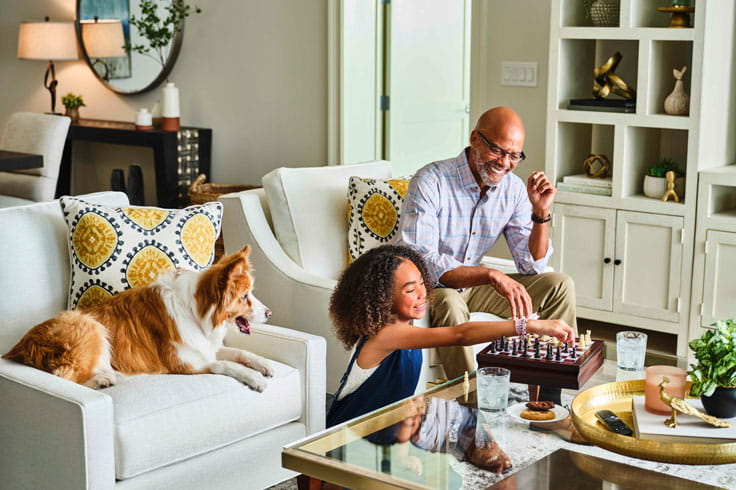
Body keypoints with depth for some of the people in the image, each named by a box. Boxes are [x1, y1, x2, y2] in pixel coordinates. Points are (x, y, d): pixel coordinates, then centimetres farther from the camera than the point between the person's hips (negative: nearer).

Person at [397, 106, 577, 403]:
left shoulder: (514, 189, -4)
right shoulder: (430, 182, -23)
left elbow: (532, 266, -3)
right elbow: (421, 263, -33)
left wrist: (540, 212, -19)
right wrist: (491, 276, -44)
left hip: (472, 285, 7)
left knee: (560, 286, -3)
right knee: (450, 304, -40)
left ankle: (549, 397, 2)